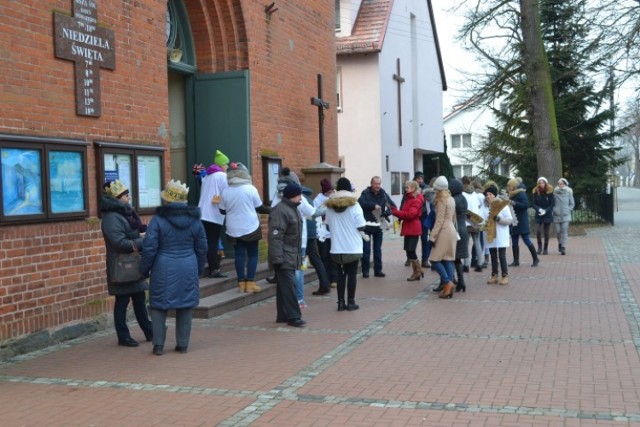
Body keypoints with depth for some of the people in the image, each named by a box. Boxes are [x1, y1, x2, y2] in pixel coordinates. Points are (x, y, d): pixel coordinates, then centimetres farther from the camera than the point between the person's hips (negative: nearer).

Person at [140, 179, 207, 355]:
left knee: (159, 306, 8)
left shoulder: (158, 220, -8)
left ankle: (158, 345, 6)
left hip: (164, 270, -3)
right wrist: (199, 270, 21)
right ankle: (183, 344, 14)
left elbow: (149, 248, -8)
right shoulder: (194, 220, 4)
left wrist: (144, 269, 4)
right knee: (185, 307, 11)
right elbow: (202, 248, 10)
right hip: (188, 269, 3)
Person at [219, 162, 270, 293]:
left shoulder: (226, 191, -2)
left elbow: (222, 211, 7)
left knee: (239, 254, 10)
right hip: (251, 227, -3)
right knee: (252, 254, 7)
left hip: (234, 229, 3)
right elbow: (259, 208, -3)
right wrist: (271, 210, 14)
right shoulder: (250, 188, -9)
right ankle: (250, 283, 3)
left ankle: (241, 283, 10)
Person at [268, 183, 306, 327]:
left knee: (285, 286, 12)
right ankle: (292, 316, -7)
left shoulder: (293, 209, 16)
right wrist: (277, 258, -25)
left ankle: (283, 315, 17)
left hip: (292, 257, 10)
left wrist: (298, 256, 23)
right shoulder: (280, 211, -16)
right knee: (288, 286, -9)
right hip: (284, 257, -10)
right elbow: (275, 236, -21)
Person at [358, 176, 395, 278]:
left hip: (378, 225, 4)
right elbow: (361, 202, -29)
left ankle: (378, 270, 20)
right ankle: (365, 270, 7)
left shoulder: (383, 193, -1)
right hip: (367, 225, -4)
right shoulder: (366, 193, -11)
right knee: (366, 249, -2)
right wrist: (374, 205, -31)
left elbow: (392, 205, -2)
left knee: (378, 249, 11)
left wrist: (387, 212, -21)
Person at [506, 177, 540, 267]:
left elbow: (526, 205, -22)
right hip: (514, 221, 9)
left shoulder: (521, 194, -12)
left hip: (522, 222, -9)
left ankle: (535, 259, 5)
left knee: (526, 240, -6)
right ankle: (516, 261, 11)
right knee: (514, 242, 7)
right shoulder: (512, 195, 13)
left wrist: (514, 203, -25)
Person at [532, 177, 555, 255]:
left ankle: (545, 248, 17)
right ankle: (539, 247, 7)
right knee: (538, 231, -13)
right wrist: (539, 209, -18)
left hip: (547, 215, -1)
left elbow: (552, 204, -4)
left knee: (546, 233, 4)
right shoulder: (535, 192, -1)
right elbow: (534, 204, 0)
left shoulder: (550, 192, -5)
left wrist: (546, 210, -17)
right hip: (538, 215, 1)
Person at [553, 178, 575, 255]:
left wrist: (568, 210, -3)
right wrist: (554, 209, -5)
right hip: (557, 215, 1)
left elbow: (572, 203, 9)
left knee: (564, 231, -9)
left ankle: (563, 248, -8)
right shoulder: (555, 192, 1)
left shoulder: (569, 192, 1)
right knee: (558, 231, 4)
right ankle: (560, 243, 31)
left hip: (566, 215, -1)